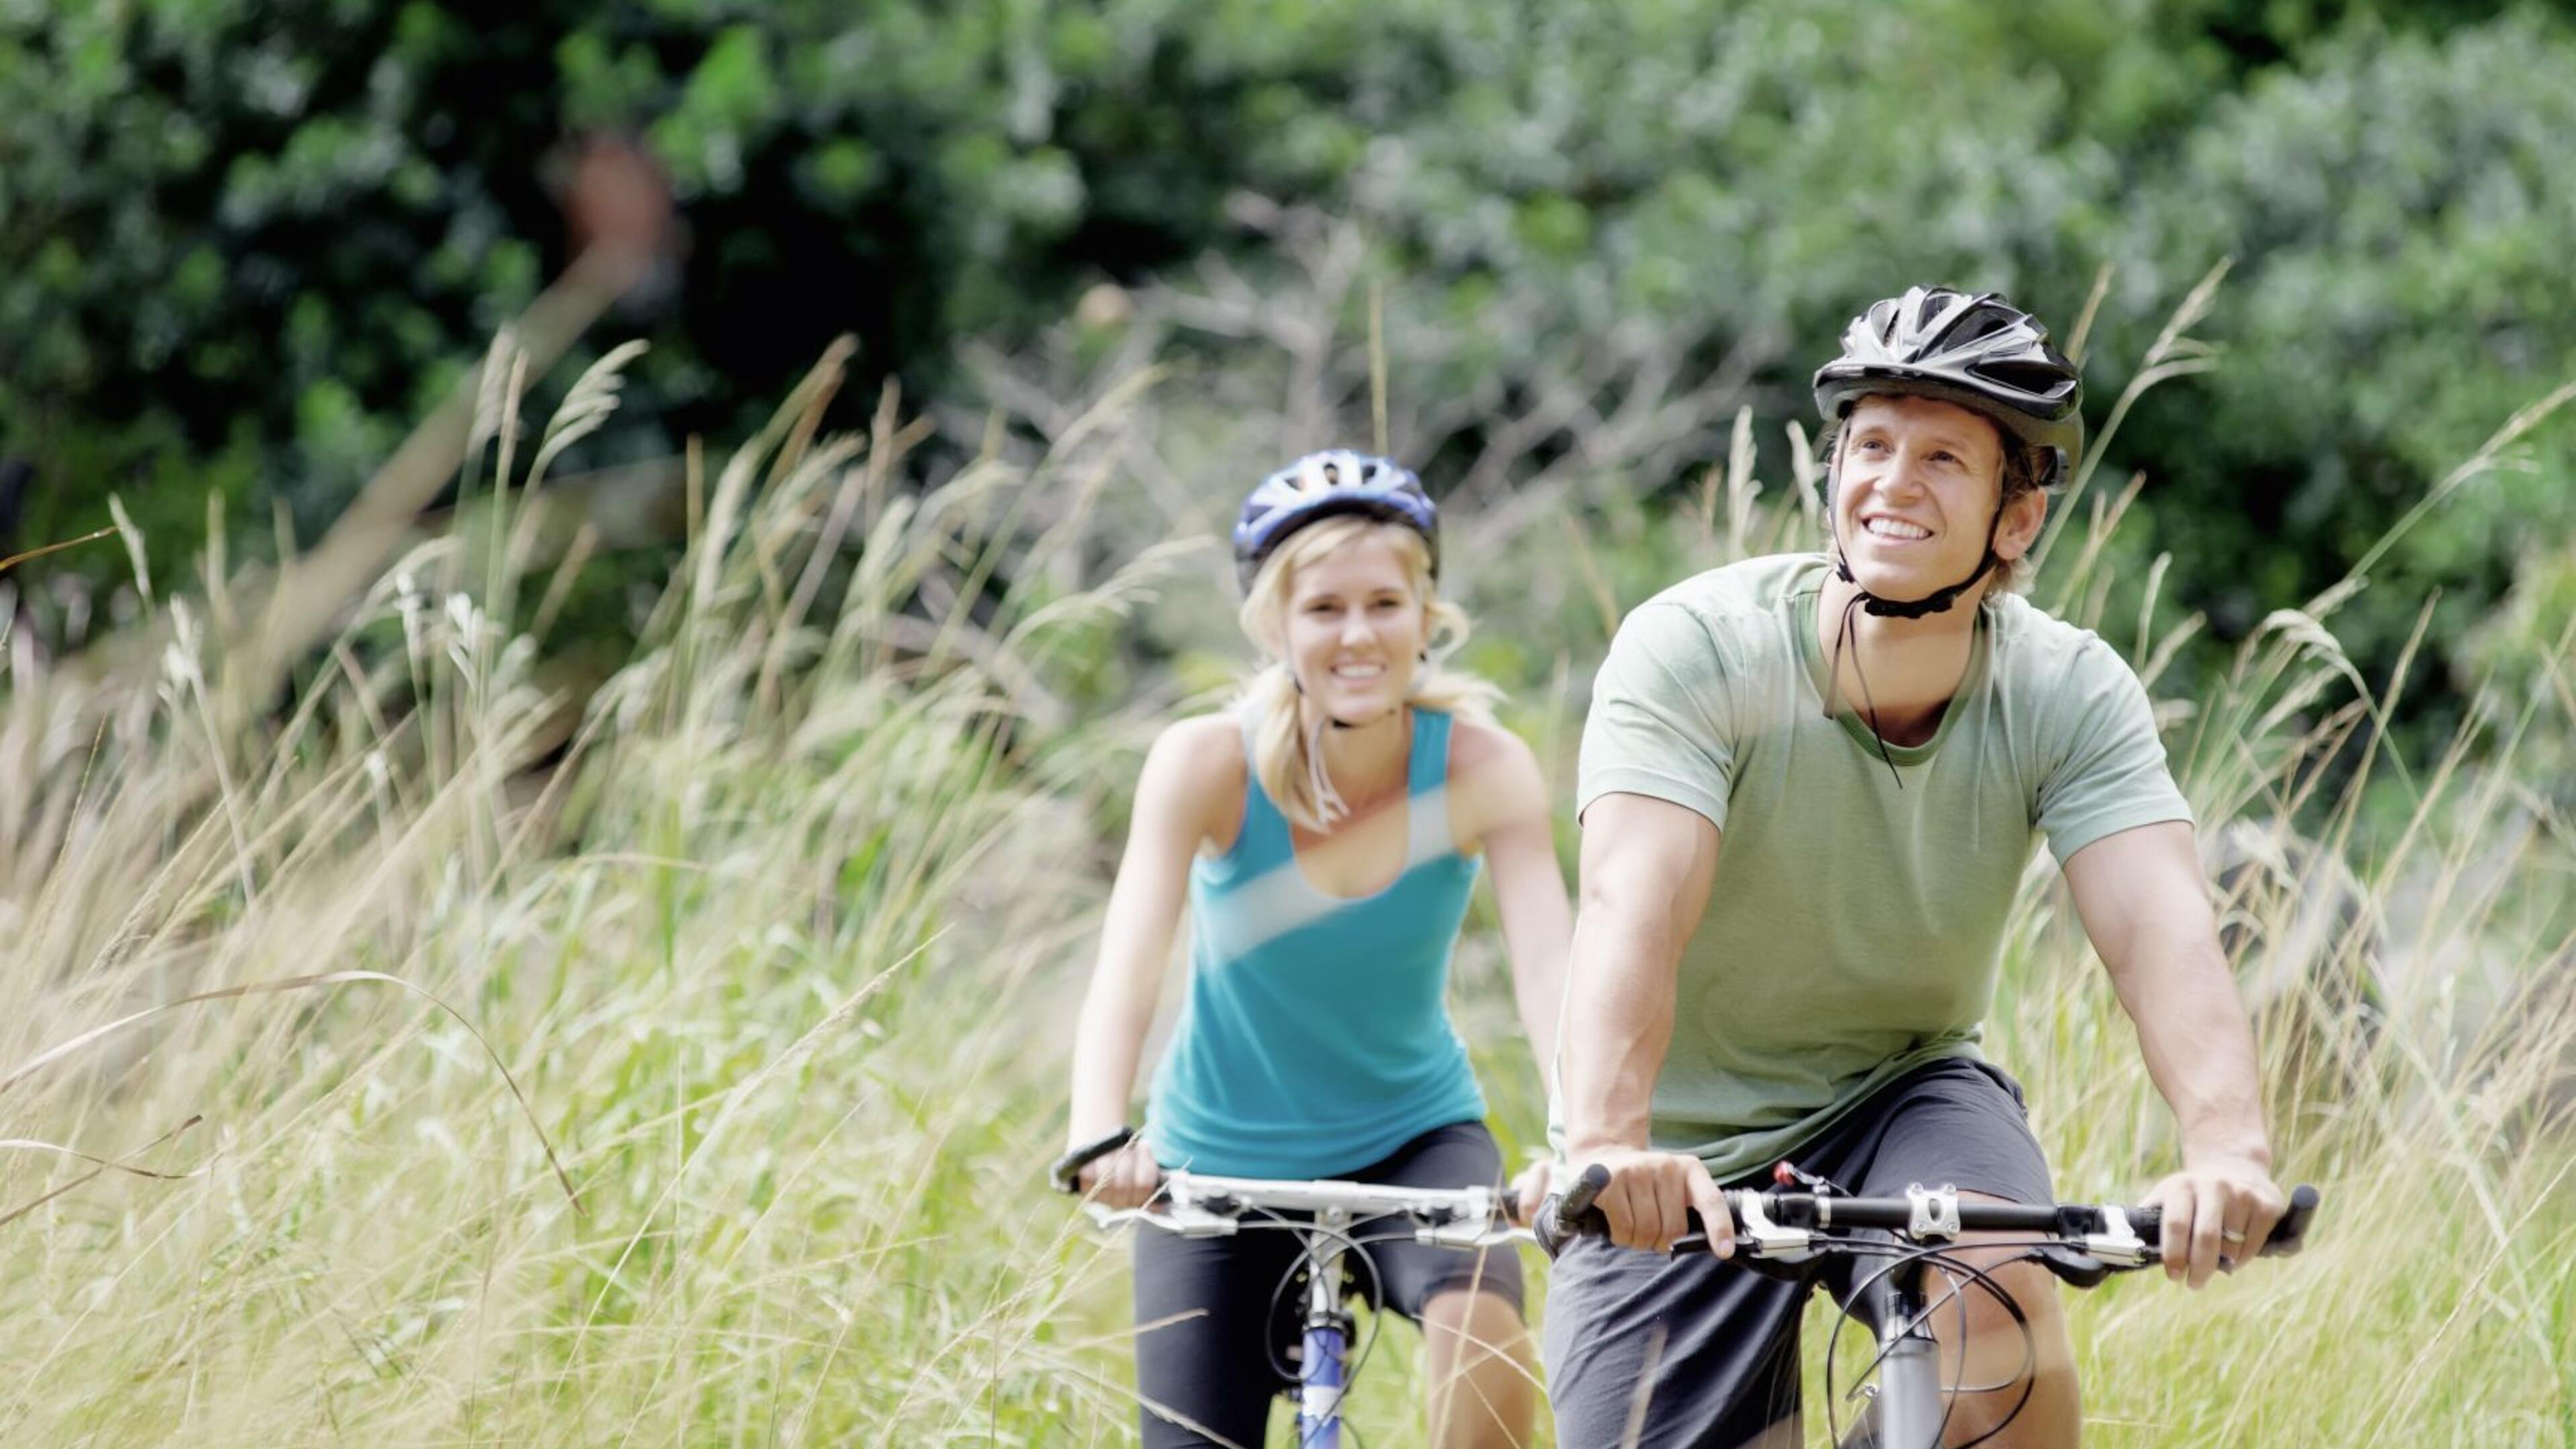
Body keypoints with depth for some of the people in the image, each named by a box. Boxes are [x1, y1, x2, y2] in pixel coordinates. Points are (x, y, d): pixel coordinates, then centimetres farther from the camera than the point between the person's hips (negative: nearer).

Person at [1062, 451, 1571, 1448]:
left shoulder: (1482, 769, -18)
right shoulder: (1208, 764, -19)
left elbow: (1549, 972, -29)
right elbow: (1125, 972, -30)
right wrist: (1099, 1136, -50)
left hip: (1412, 1140, 0)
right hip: (1222, 1167, 0)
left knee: (1480, 1320, -31)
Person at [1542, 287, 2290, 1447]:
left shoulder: (2069, 695, -15)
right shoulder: (1695, 649, -22)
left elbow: (2160, 930, -29)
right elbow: (1632, 908, -36)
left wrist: (2229, 1149, -50)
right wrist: (1607, 1145, -55)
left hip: (1901, 1099, 1)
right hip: (1682, 1176, -1)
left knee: (1998, 1298, -31)